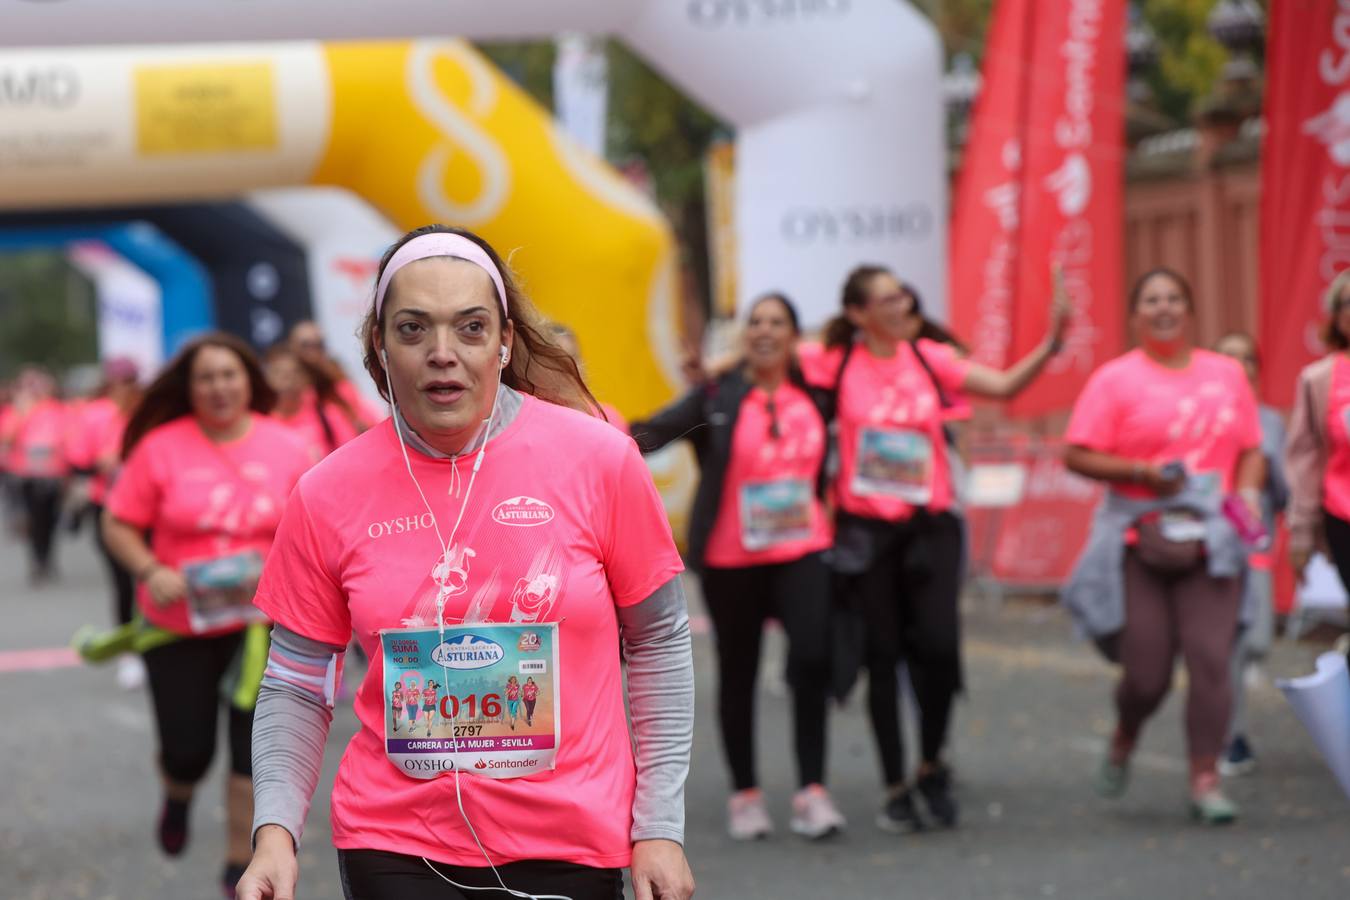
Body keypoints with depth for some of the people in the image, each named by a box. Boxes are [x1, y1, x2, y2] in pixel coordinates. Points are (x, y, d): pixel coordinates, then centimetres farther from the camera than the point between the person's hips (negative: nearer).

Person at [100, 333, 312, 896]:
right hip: (180, 623, -1)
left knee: (255, 744, -3)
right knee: (188, 750, 5)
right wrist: (150, 572, -19)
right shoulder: (160, 447, -8)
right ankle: (178, 795, 43)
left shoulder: (286, 449, -2)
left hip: (262, 622, 1)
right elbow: (118, 526, -3)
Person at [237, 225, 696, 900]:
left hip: (569, 843, 0)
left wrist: (659, 828, -2)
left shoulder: (597, 458, -7)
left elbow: (658, 643, 1)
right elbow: (295, 687, 3)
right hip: (394, 840, 1)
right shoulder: (326, 495, -4)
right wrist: (275, 832, -11)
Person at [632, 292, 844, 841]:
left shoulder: (815, 396, 4)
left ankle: (812, 790, -7)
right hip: (730, 557, -1)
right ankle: (744, 795, 21)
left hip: (802, 550, 1)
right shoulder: (718, 397, -5)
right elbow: (659, 430, -19)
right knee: (737, 672, 9)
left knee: (812, 657, -16)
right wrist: (624, 439, -37)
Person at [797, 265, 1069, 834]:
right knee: (882, 656, 4)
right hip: (865, 529, -1)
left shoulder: (930, 359, 2)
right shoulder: (838, 363, -1)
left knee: (939, 647, -10)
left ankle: (931, 767, 15)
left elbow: (1005, 385, -3)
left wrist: (1051, 343, -15)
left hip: (929, 524, 1)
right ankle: (895, 790, 15)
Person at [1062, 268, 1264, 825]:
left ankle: (1205, 780, -4)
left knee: (1211, 660, -10)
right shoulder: (1115, 379, 0)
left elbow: (1251, 450, 17)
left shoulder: (1227, 375, 11)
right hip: (1140, 540, -2)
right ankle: (1123, 741, 31)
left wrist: (1249, 490, -3)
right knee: (1147, 673, -2)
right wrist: (1142, 473, -16)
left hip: (1211, 540, 2)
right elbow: (1077, 455, -5)